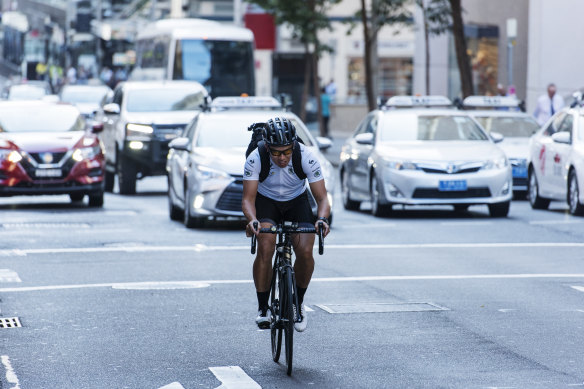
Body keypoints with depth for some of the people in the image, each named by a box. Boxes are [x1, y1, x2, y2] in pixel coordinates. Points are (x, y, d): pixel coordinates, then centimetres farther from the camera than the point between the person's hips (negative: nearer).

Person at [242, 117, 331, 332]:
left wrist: (322, 219, -46)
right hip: (266, 201, -1)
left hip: (297, 201, 1)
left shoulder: (307, 157, -28)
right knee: (265, 248, -27)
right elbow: (248, 198, -28)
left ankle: (298, 302, 4)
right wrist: (252, 220, -49)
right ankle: (263, 308, -13)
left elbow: (322, 197, -25)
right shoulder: (255, 159, -29)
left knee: (305, 252, -21)